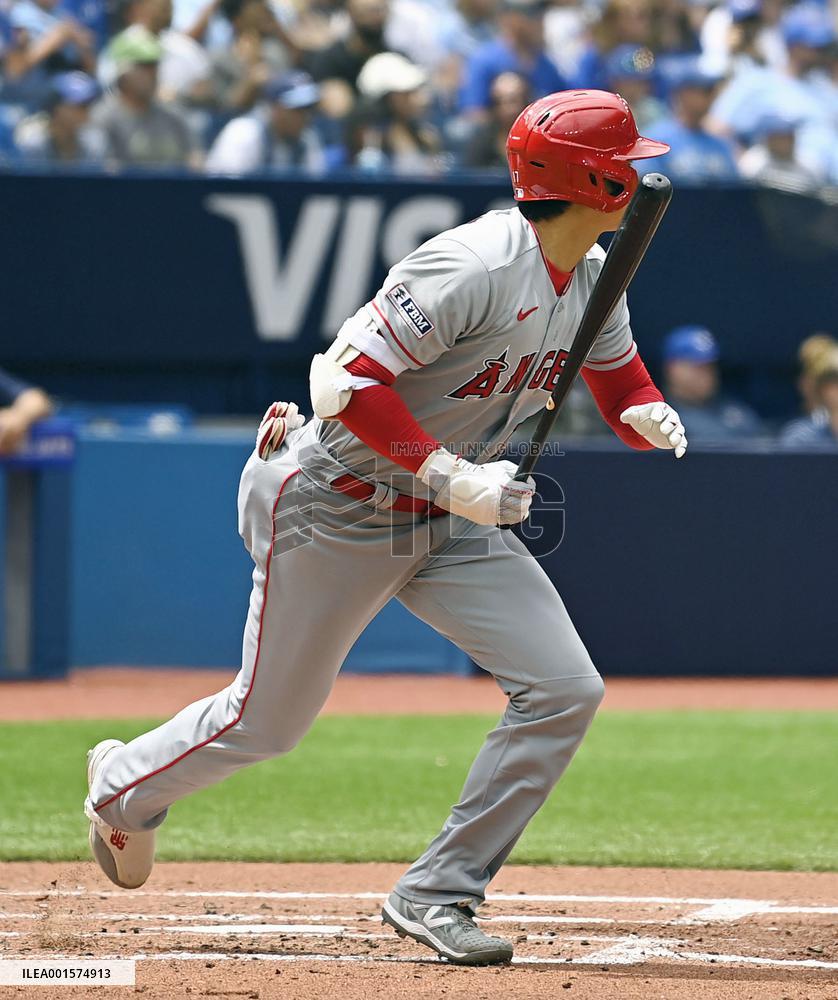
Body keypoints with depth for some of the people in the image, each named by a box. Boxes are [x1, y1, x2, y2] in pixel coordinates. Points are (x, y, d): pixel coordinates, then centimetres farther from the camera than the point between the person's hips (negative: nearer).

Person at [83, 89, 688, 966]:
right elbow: (347, 378, -29)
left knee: (565, 689, -9)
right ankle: (125, 783, 38)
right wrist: (448, 476, -32)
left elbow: (621, 381, 13)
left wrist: (650, 418, -11)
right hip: (336, 506, -8)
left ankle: (437, 894, 0)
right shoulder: (474, 268, -28)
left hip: (450, 524, 8)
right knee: (268, 719, 5)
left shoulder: (594, 278, 0)